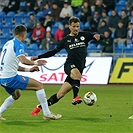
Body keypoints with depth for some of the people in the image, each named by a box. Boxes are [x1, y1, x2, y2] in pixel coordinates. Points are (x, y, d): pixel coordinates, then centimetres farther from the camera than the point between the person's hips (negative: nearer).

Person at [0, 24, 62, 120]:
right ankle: (47, 113, -3)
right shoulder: (18, 44, -8)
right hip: (11, 78, -9)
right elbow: (23, 60, -23)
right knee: (39, 85, -4)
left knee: (16, 95, 34)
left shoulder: (8, 44, 19)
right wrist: (36, 63, -6)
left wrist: (27, 69, 22)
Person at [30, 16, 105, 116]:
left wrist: (97, 36, -15)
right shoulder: (66, 40, 11)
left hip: (79, 69, 1)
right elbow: (54, 51, 18)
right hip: (69, 66, -1)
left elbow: (101, 37, 10)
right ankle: (76, 97, -48)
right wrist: (38, 57, 14)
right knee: (77, 74, -41)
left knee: (60, 94, -4)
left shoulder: (84, 35, 13)